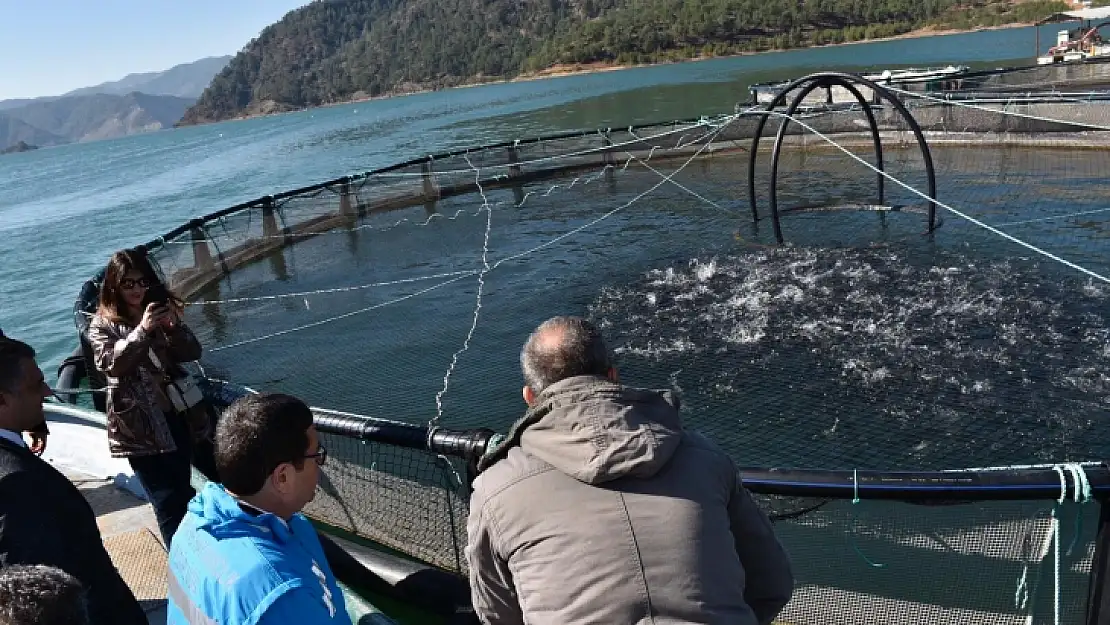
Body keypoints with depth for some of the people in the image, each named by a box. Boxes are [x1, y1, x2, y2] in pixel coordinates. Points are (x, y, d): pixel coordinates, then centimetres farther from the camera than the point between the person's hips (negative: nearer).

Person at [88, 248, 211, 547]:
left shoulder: (162, 311, 7)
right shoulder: (103, 324, -2)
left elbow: (193, 353, 1)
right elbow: (111, 363, -17)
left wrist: (173, 326, -17)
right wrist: (142, 330, -28)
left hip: (177, 415, 4)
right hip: (140, 424, -3)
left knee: (183, 493, 15)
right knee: (168, 502, -1)